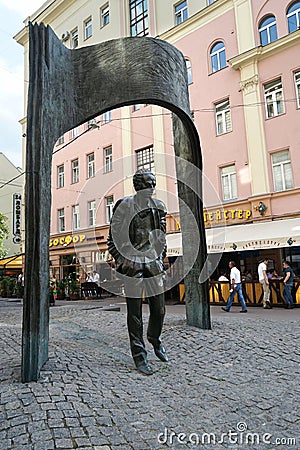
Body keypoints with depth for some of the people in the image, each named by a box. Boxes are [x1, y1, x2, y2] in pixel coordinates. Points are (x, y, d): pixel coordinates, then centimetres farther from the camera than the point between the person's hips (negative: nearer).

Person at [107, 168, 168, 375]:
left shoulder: (158, 207, 10)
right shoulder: (124, 206, -4)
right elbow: (113, 238, -1)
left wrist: (161, 260, 14)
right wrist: (121, 261, -8)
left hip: (154, 263, 5)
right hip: (132, 265, -4)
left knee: (159, 309, 9)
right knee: (135, 313, 3)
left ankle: (155, 339, 38)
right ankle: (139, 356, 16)